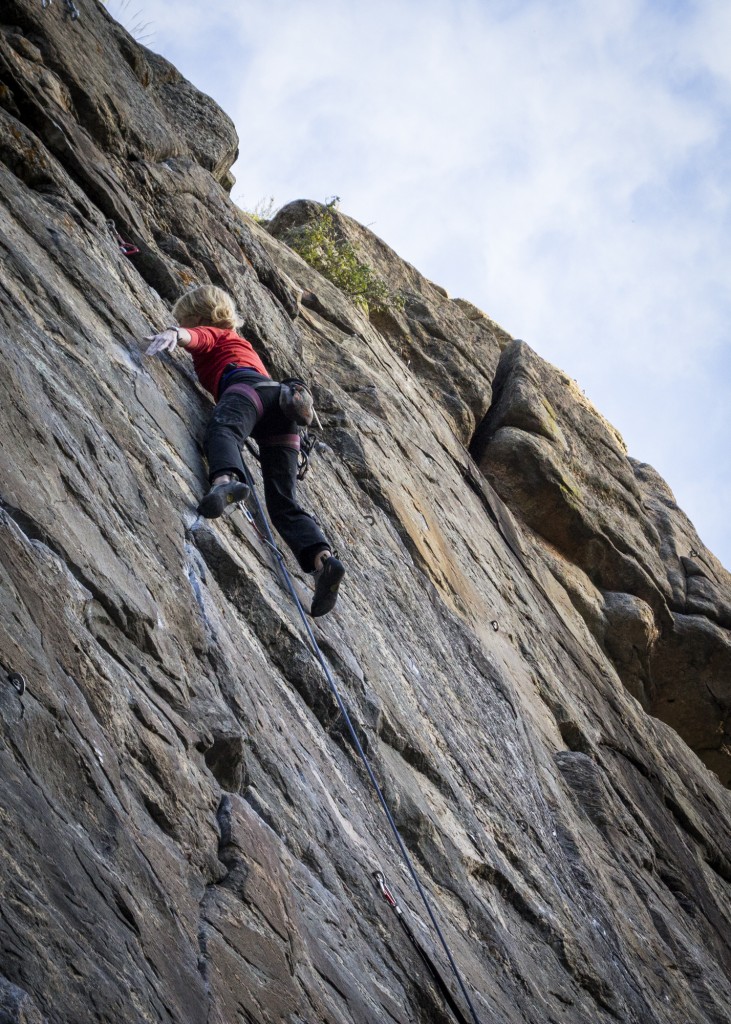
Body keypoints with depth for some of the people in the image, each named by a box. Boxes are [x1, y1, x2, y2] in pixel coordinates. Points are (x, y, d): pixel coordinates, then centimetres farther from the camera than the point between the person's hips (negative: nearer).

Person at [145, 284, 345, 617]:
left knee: (221, 428, -39)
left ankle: (225, 481, -75)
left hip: (249, 387, -7)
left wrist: (174, 334, -21)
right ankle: (323, 559, -30)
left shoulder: (210, 334, 24)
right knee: (283, 505, -5)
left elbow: (195, 337, 0)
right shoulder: (239, 342, 46)